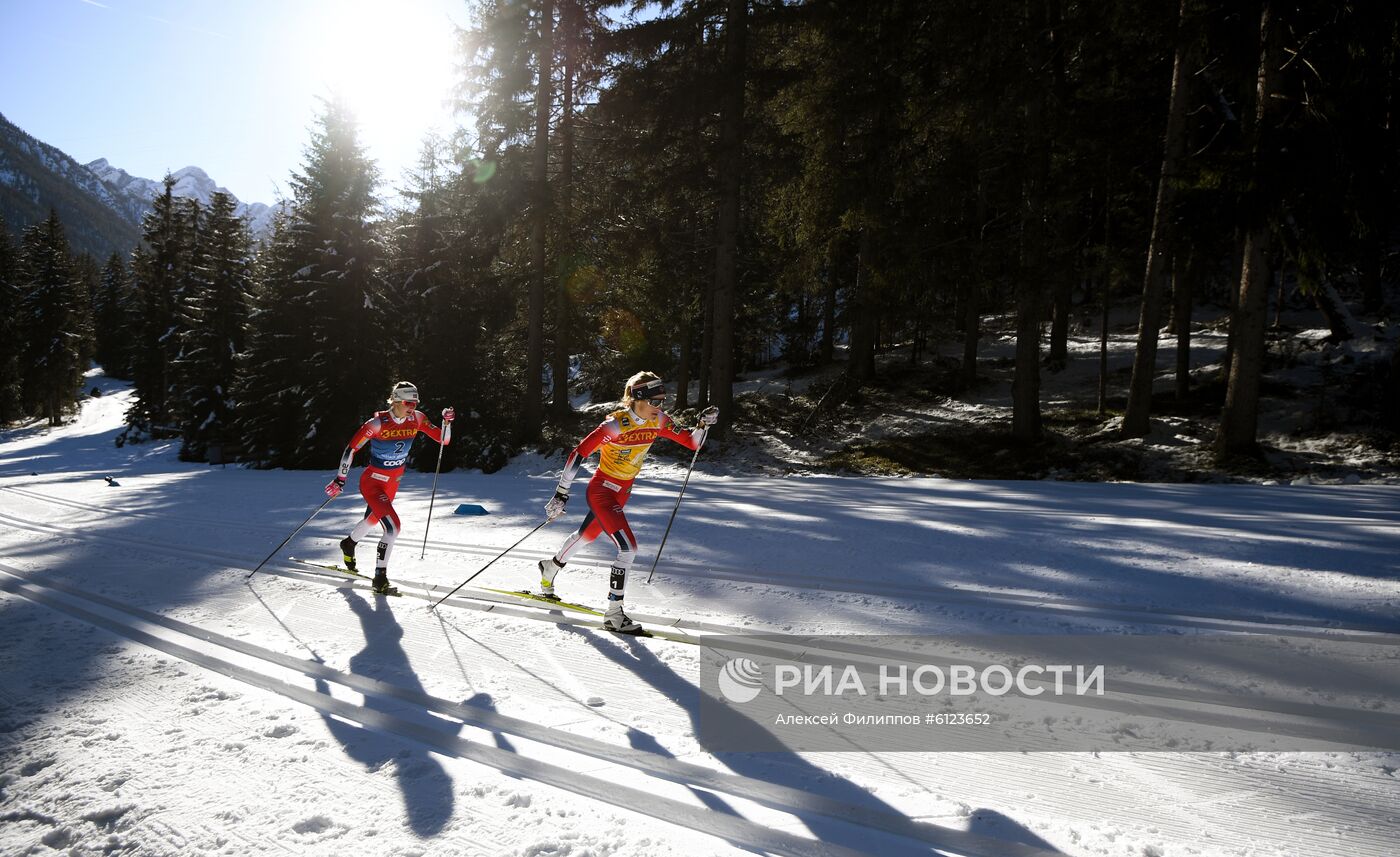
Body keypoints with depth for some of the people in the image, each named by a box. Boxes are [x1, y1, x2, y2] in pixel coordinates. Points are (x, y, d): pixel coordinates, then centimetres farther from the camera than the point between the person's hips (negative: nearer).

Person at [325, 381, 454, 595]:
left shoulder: (416, 419, -9)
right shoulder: (378, 423, -23)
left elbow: (443, 440, -7)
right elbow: (351, 449, -15)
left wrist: (447, 421, -25)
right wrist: (340, 479, -13)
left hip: (393, 483, 7)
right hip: (372, 482, -7)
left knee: (372, 520, 29)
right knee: (392, 526, -21)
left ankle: (348, 544, 60)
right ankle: (380, 578, -9)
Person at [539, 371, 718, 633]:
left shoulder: (657, 422, -8)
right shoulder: (615, 425, -26)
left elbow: (691, 443, -3)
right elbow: (577, 455, -22)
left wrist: (704, 424, -23)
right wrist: (561, 494, -21)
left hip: (622, 493, 7)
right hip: (601, 490, -7)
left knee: (586, 536, 26)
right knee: (629, 549, -18)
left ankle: (550, 567, 54)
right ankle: (614, 614, -7)